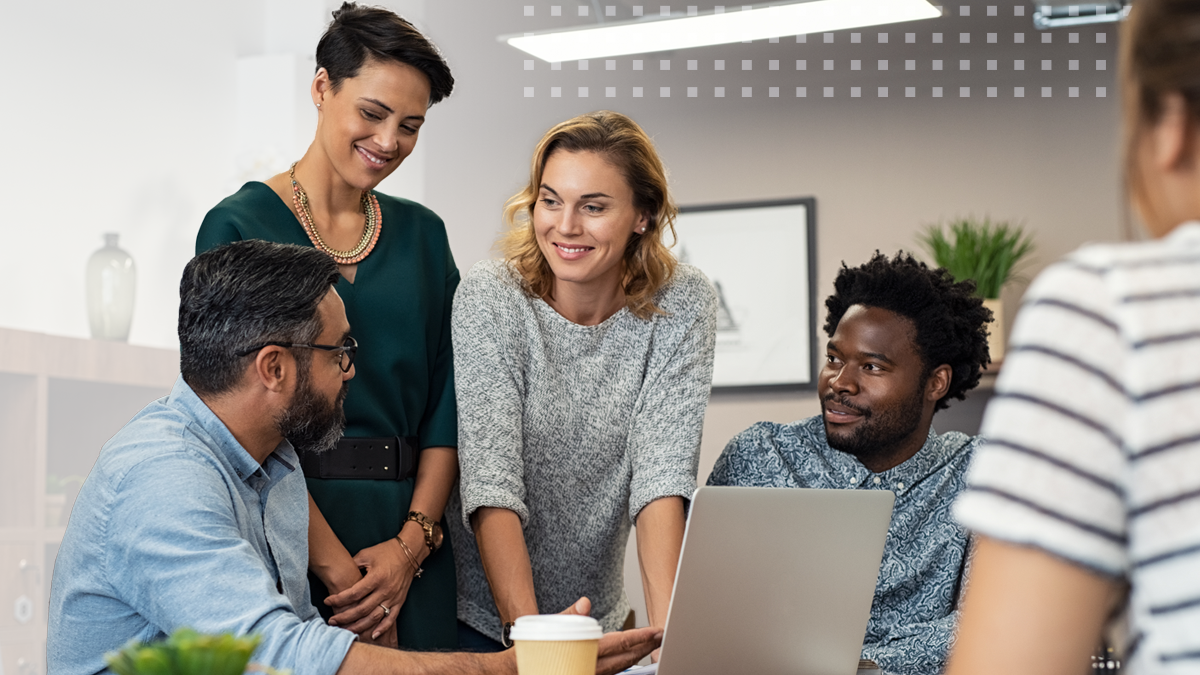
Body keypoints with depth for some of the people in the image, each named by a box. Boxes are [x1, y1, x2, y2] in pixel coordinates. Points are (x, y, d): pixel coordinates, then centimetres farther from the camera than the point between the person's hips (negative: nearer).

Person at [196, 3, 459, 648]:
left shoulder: (422, 233, 11)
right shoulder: (240, 226, -3)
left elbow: (447, 404, 7)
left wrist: (413, 541, -7)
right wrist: (336, 567, -16)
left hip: (407, 535, 4)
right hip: (288, 541, -4)